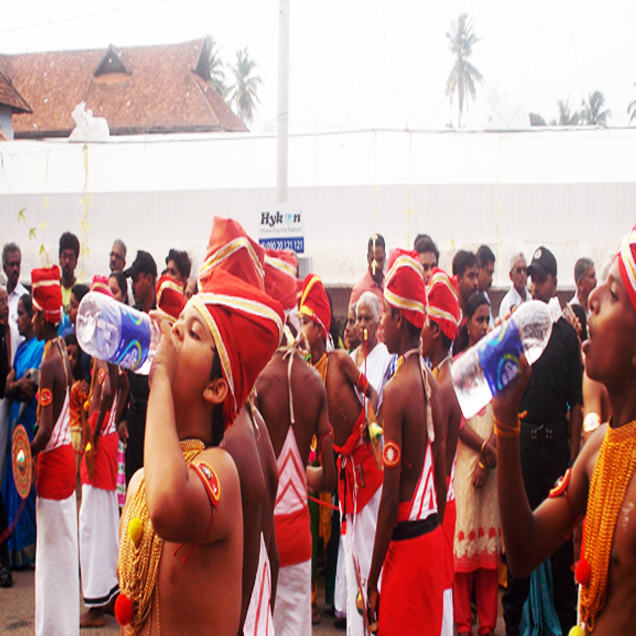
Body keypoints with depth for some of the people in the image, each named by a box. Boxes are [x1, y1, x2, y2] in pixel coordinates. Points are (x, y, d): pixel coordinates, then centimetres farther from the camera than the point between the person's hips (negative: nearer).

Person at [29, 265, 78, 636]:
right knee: (64, 545, 16)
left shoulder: (49, 363, -21)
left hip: (53, 458, -9)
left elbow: (45, 431, -22)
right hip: (66, 452, 9)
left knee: (54, 547, 1)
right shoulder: (62, 351, 6)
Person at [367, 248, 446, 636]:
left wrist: (372, 579, -13)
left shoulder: (396, 390, -18)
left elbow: (391, 497, -18)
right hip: (434, 537, 8)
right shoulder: (432, 383, 5)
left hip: (406, 541, -8)